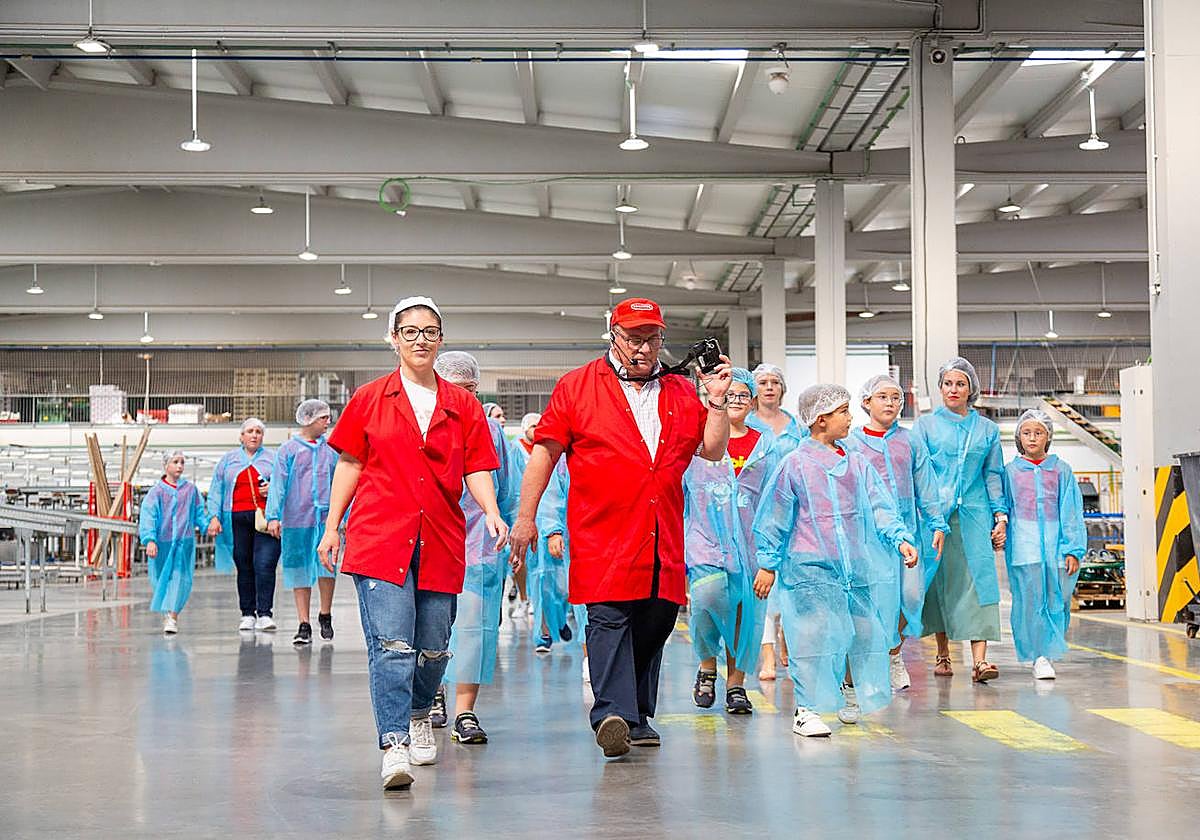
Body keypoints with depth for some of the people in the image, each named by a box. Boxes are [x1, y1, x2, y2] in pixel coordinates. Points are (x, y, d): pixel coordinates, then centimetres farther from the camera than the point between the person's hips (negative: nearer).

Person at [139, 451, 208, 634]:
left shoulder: (190, 489, 6)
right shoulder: (157, 491, -2)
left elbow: (199, 513, 14)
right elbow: (148, 516, -9)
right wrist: (150, 540, -20)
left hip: (184, 542, 1)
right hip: (162, 543, -1)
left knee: (180, 578, -10)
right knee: (162, 579, 8)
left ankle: (172, 616, -13)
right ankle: (166, 614, 25)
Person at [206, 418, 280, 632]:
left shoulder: (272, 458, 13)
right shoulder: (228, 459, 17)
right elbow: (216, 490, 14)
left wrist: (272, 490, -9)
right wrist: (214, 516, 3)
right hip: (238, 520, 2)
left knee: (264, 565, -14)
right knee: (244, 567, 4)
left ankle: (265, 614, -14)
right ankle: (248, 614, 11)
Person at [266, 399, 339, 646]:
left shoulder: (331, 450, 10)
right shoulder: (288, 450, 4)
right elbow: (279, 485, 1)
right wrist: (273, 516, -6)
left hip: (326, 517, 1)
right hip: (297, 519, -1)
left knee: (327, 563, -13)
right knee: (299, 569, 4)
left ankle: (325, 615, 9)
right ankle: (304, 625, 11)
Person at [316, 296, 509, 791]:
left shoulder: (463, 406, 10)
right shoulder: (369, 400, 7)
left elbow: (477, 469, 6)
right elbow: (349, 464, 11)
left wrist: (491, 512, -13)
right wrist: (331, 527, 9)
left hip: (440, 541, 2)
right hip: (380, 537, -2)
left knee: (433, 647, 11)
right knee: (390, 644, -13)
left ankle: (419, 716, 39)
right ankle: (394, 746, -14)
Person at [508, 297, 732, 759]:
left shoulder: (681, 392, 14)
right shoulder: (577, 386, 4)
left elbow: (713, 451, 13)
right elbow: (545, 450, 3)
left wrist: (716, 401, 0)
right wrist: (526, 516, 0)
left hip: (663, 538, 4)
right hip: (602, 531, -4)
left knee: (657, 619, 7)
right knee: (609, 616, -13)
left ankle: (638, 716, 19)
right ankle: (613, 714, -20)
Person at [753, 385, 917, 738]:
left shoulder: (856, 463, 10)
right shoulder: (795, 464, -3)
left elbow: (880, 507, 9)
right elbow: (774, 519, 1)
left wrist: (900, 538, -6)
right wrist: (767, 564, 1)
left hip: (854, 564, 5)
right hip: (810, 566, -5)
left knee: (864, 630, 10)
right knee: (813, 635, -7)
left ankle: (849, 688, 35)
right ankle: (805, 711, 2)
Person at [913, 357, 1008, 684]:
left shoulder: (986, 428, 13)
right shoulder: (925, 424, 8)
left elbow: (993, 474, 14)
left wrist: (1000, 516, 7)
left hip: (974, 514, 1)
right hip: (934, 512, -1)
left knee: (978, 579, -9)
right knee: (938, 580, 2)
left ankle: (980, 660, -15)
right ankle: (942, 654, 17)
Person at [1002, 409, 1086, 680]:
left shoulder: (1061, 470, 9)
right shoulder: (1011, 471, 8)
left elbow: (1071, 512, 6)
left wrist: (1073, 549, 0)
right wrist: (999, 534, 5)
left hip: (1055, 543, 1)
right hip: (1024, 544, -1)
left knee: (1057, 601, 0)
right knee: (1031, 599, -8)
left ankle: (1049, 651, 17)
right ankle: (1039, 658, -4)